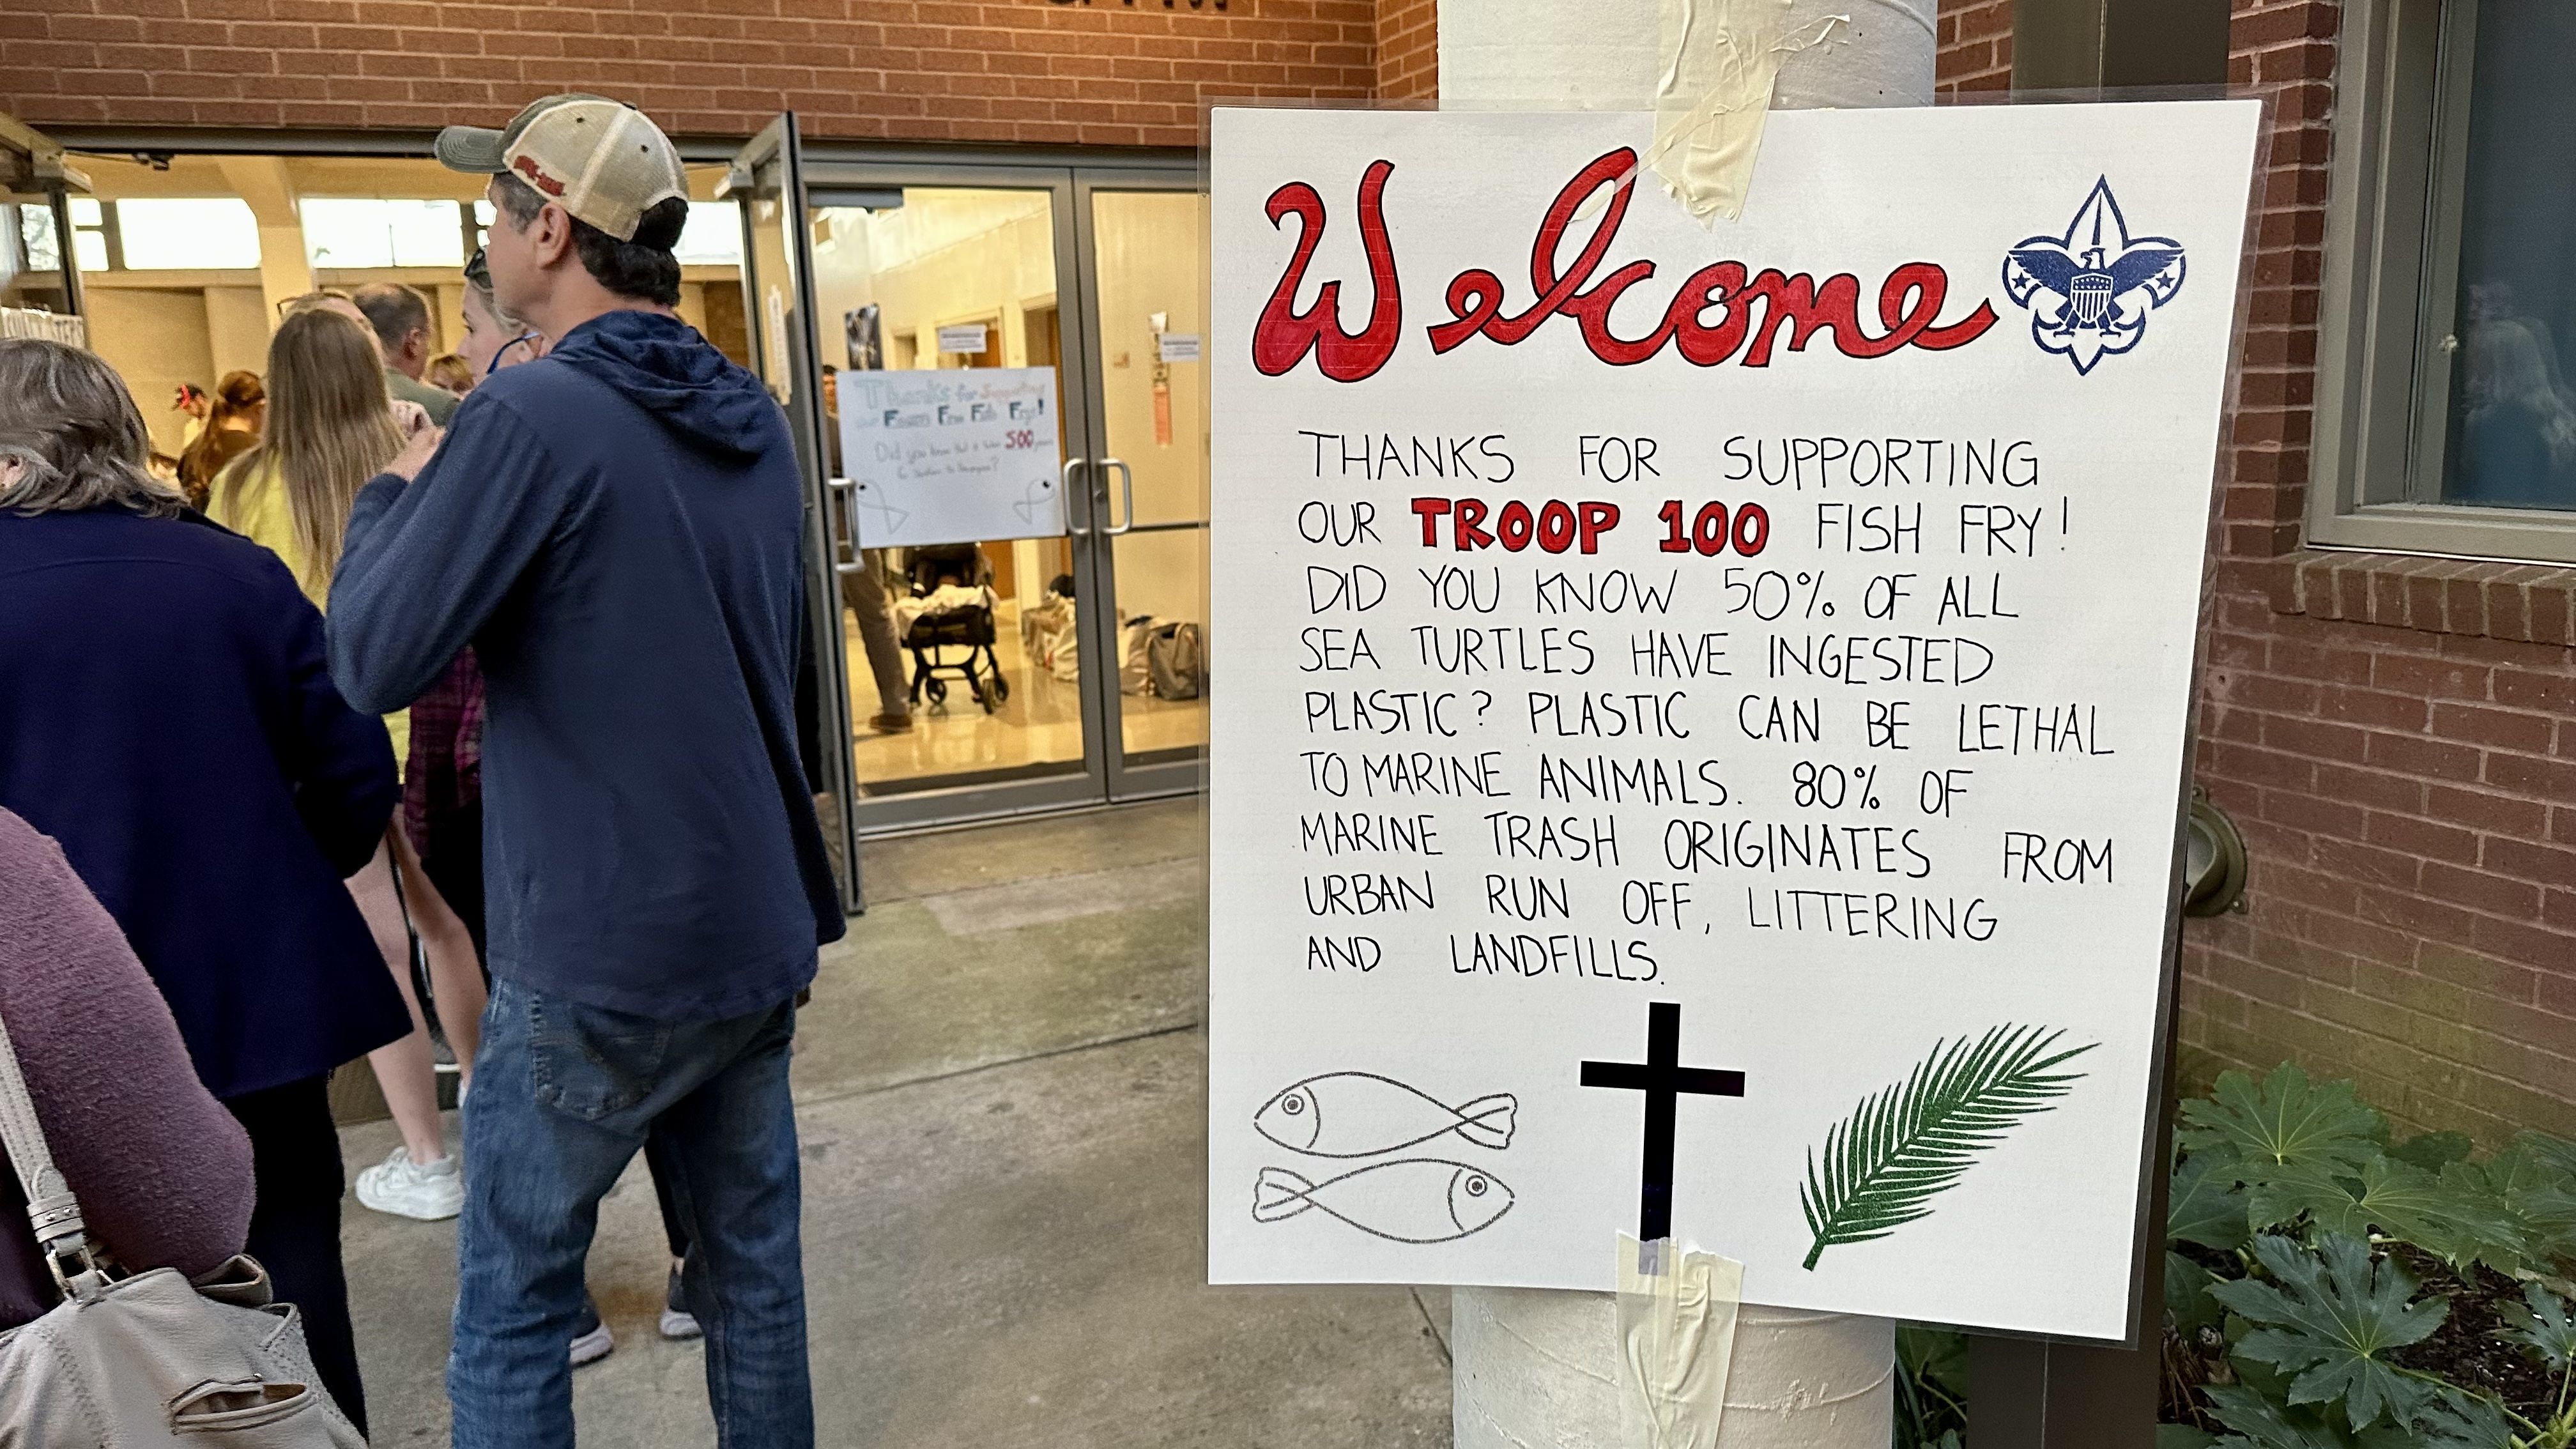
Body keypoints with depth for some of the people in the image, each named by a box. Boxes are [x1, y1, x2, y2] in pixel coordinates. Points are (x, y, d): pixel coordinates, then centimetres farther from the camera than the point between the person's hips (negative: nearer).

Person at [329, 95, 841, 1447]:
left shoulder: (533, 415, -16)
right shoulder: (750, 419, 8)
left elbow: (373, 660, -14)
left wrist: (395, 487, 3)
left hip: (599, 958, -7)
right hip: (762, 932, 7)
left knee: (512, 1307, 10)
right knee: (753, 1269, 18)